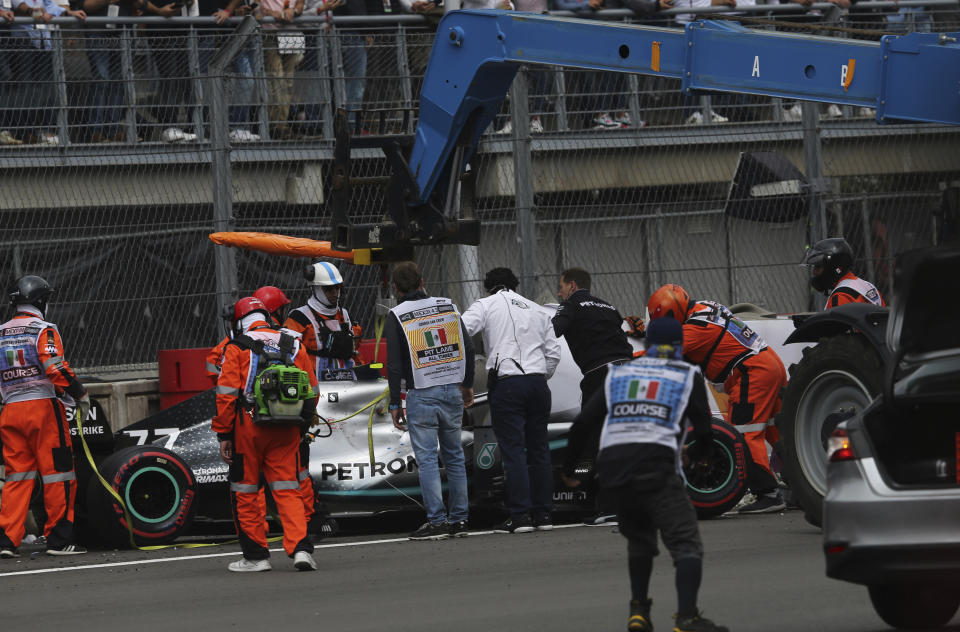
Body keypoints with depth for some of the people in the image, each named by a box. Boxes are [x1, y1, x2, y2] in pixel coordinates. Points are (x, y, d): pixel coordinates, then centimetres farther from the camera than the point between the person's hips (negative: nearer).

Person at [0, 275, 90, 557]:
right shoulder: (43, 330, -6)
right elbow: (56, 368, -16)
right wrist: (80, 394, -7)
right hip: (43, 407, -6)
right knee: (58, 473, 1)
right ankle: (59, 539, 2)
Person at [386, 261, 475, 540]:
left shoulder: (396, 316, -5)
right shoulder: (448, 307, 7)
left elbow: (394, 365, -7)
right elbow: (468, 348, 10)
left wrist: (395, 404, -2)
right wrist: (467, 385, 22)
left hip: (421, 395, -4)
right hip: (452, 391, 4)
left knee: (427, 459, -2)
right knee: (454, 456, 11)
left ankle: (437, 521, -7)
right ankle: (459, 519, 12)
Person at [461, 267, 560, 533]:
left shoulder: (487, 305, 6)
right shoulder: (537, 310, 20)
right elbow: (553, 352, 16)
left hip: (506, 383, -5)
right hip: (538, 383, 5)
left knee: (513, 451, -5)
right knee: (539, 449, 9)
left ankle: (520, 516, -10)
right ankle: (543, 514, 10)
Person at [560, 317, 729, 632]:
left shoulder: (618, 374, 23)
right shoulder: (688, 377, 15)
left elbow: (582, 423, 17)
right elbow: (704, 433, 14)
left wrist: (568, 467, 28)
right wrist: (698, 452, 37)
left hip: (612, 463, 4)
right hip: (656, 462, -4)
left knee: (639, 538, 26)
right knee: (686, 543, -4)